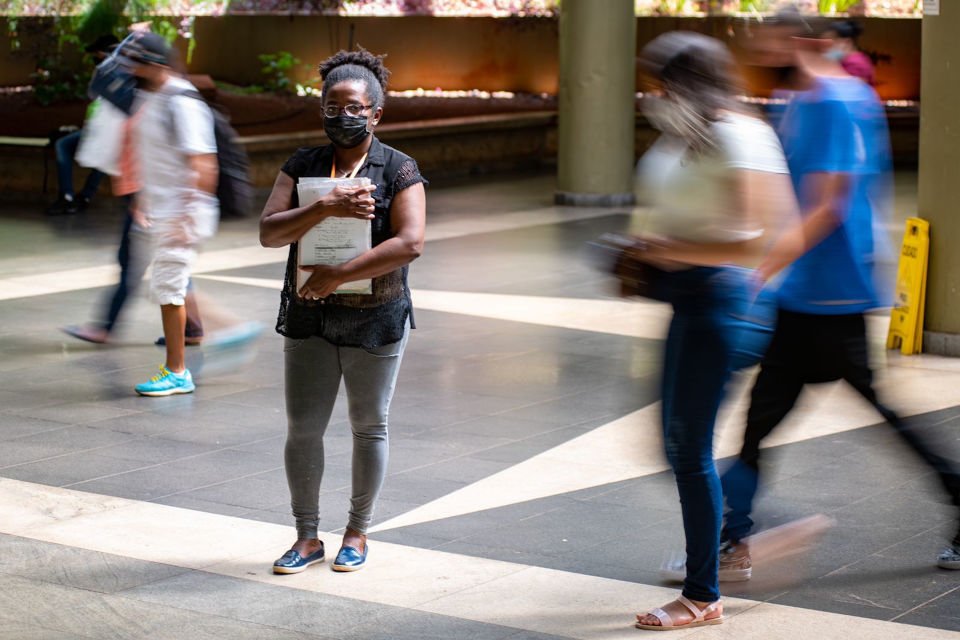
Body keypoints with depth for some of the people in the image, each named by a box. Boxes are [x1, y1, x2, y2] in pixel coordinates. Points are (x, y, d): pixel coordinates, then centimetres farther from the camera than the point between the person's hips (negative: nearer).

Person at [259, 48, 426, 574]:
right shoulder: (302, 167, 3)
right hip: (309, 318, 2)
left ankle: (358, 532, 25)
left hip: (375, 319, -2)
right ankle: (307, 538, 15)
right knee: (302, 429, 3)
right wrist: (326, 208, -23)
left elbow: (409, 244, -19)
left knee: (369, 427, 10)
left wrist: (337, 275, -22)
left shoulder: (399, 171, -6)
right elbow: (269, 232, -7)